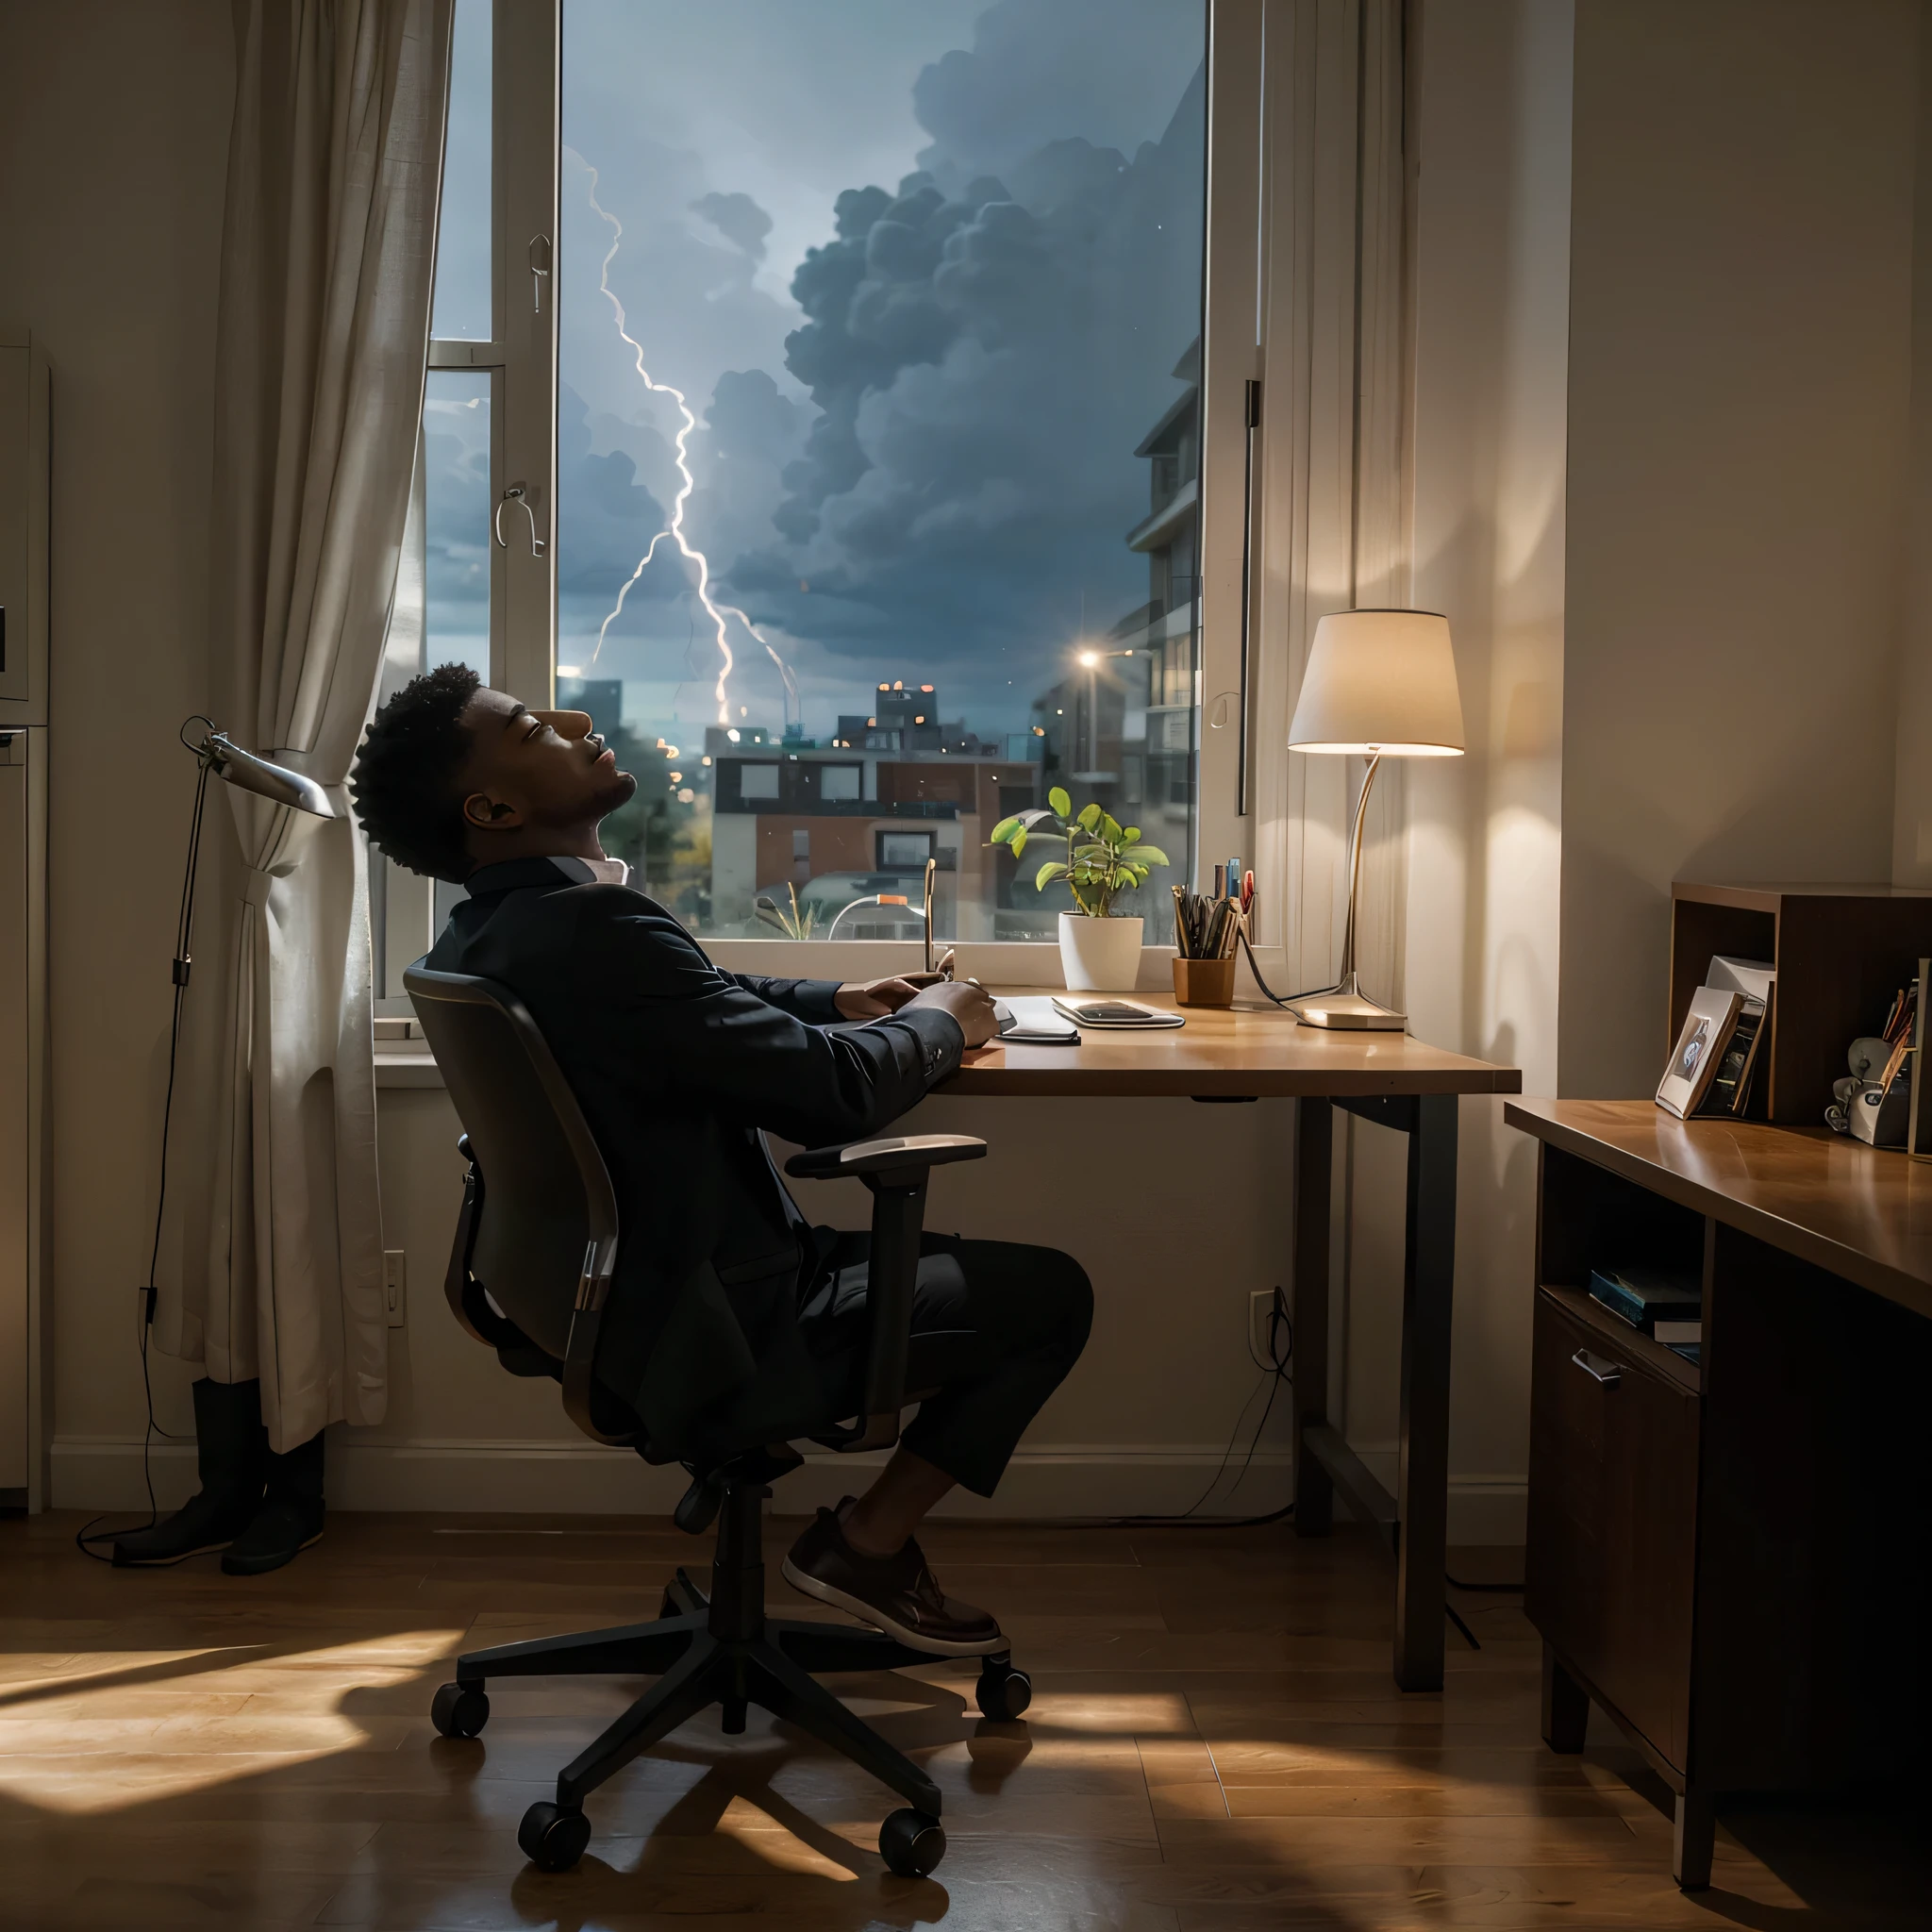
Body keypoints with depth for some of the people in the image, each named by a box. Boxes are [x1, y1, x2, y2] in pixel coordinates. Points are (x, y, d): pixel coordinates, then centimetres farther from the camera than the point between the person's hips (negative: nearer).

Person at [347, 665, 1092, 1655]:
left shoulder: (485, 931, 5)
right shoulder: (592, 927, -27)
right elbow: (834, 1092, -26)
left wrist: (837, 1001, 11)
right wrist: (938, 1023, -6)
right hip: (714, 1348, -10)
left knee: (979, 1265, 22)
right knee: (1052, 1294, -2)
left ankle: (870, 1531, 22)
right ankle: (868, 1543, 9)